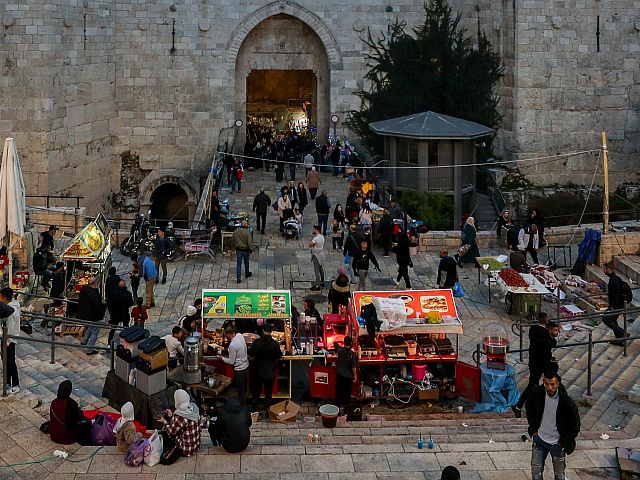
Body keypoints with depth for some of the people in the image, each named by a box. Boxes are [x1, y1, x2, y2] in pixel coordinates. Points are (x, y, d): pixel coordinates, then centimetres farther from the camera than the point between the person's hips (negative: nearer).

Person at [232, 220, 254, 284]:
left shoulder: (236, 231, -3)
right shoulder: (247, 233, -19)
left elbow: (233, 240, 10)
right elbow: (250, 243, -18)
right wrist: (252, 250, -10)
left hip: (238, 250, 3)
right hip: (245, 250, -3)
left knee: (238, 264, 4)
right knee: (246, 262, 21)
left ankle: (238, 278, -1)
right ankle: (247, 273, 41)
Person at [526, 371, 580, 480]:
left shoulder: (567, 402, -24)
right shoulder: (537, 393, -16)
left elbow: (575, 426, -11)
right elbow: (529, 408, 7)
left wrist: (564, 441, -10)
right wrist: (533, 429, 3)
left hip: (557, 443, -2)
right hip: (539, 439, 2)